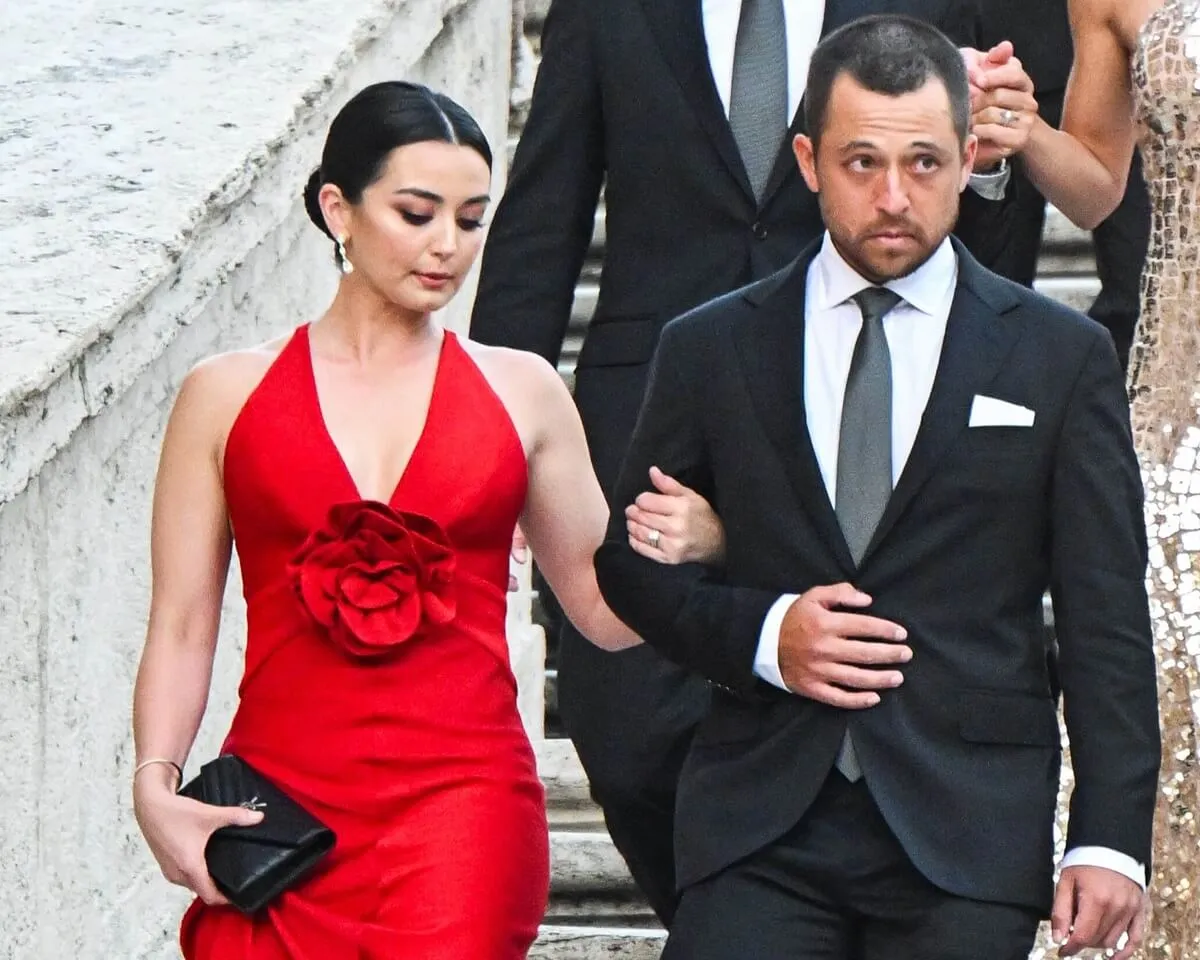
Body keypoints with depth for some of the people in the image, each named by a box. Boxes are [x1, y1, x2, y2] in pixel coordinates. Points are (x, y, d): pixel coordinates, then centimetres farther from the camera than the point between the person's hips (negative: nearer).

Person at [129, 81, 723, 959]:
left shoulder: (521, 392, 11)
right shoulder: (227, 396, 8)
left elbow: (606, 607, 13)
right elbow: (181, 629, 5)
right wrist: (157, 785, -9)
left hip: (462, 797, 0)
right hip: (281, 807, 0)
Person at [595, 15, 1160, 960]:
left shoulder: (1060, 357, 6)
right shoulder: (712, 350, 9)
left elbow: (1106, 622, 4)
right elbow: (630, 559, 16)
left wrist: (1110, 839, -4)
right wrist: (759, 634, -4)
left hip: (969, 835, -1)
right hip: (759, 830, 1)